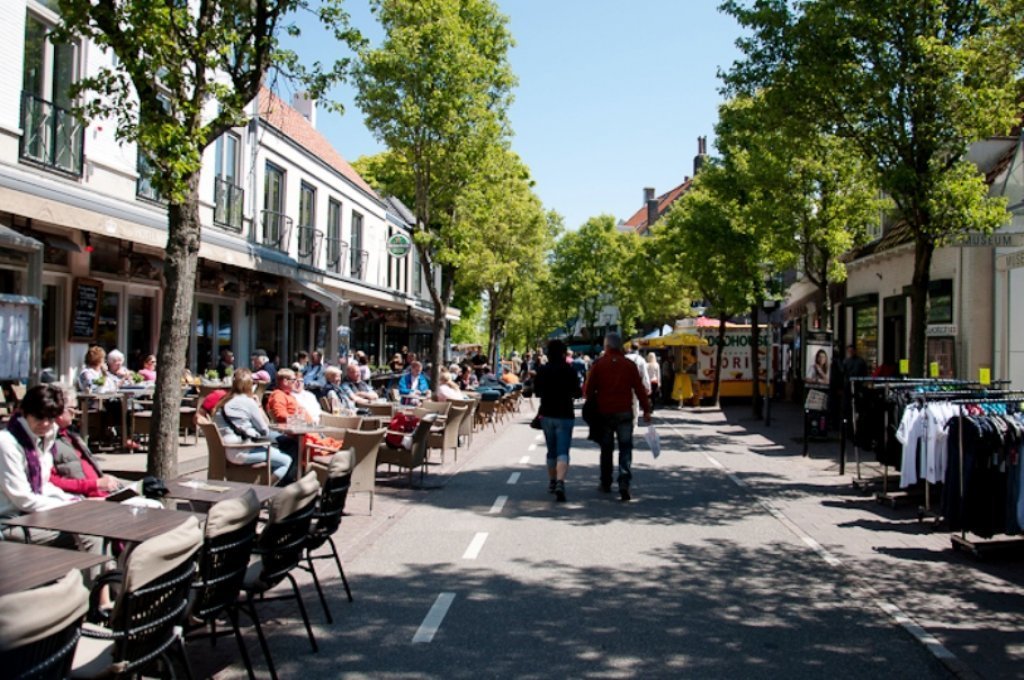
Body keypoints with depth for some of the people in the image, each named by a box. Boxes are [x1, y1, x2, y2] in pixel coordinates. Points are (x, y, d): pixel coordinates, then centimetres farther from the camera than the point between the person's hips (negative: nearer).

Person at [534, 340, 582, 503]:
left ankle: (552, 482, 29)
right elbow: (577, 393, -9)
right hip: (565, 415, -4)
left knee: (551, 451, 18)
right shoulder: (569, 370, -9)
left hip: (546, 415, 4)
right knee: (562, 451, -6)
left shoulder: (542, 370, 1)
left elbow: (536, 392, 9)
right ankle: (560, 483, -25)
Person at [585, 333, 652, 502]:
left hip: (604, 412, 1)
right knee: (625, 449, 0)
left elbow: (588, 389, -3)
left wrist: (592, 402, 16)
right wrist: (646, 410, 3)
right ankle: (624, 484, -15)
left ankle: (606, 483, 23)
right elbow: (640, 389, -2)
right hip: (624, 412, 0)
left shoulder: (598, 364, -3)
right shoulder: (629, 365, 0)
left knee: (606, 449, 14)